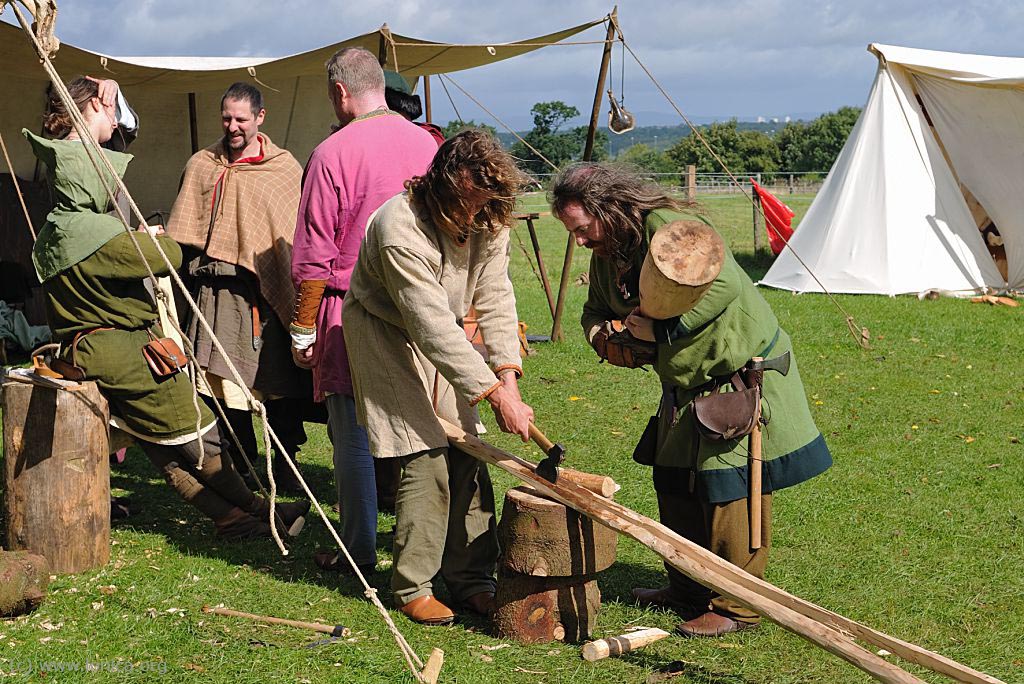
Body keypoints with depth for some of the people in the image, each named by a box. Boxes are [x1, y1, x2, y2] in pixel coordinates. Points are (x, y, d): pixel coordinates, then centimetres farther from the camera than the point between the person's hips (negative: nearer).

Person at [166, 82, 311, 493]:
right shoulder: (202, 165, 11)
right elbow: (184, 232, 16)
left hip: (270, 288, -1)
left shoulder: (285, 168, 6)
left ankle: (284, 465, 14)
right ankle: (237, 467, 12)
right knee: (225, 380, 0)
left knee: (283, 382, 0)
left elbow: (299, 235, 5)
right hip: (220, 288, 2)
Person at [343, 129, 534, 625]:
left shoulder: (489, 222, -13)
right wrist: (495, 395, -35)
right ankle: (412, 588, 0)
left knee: (466, 455, 1)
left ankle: (472, 580, 12)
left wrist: (508, 376, -22)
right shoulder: (400, 230, -34)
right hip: (388, 336, -6)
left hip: (443, 334, 6)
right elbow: (432, 326, -35)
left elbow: (495, 300, -10)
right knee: (426, 459, -13)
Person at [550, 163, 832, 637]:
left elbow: (724, 284, -34)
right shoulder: (606, 253, 5)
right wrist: (600, 335, -5)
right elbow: (596, 308, 19)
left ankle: (737, 606, 3)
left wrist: (661, 331, -30)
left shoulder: (667, 226, -25)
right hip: (688, 382, 10)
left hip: (741, 372, -10)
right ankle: (689, 589, 29)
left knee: (728, 489, -7)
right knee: (675, 483, 14)